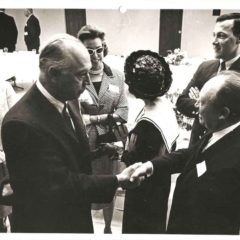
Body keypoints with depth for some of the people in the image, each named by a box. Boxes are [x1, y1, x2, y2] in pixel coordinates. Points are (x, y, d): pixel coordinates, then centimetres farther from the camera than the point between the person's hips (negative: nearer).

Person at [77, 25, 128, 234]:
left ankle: (108, 228, 48)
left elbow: (123, 114, -6)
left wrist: (92, 118, -14)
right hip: (82, 146, -3)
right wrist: (108, 117, -16)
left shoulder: (117, 76, 0)